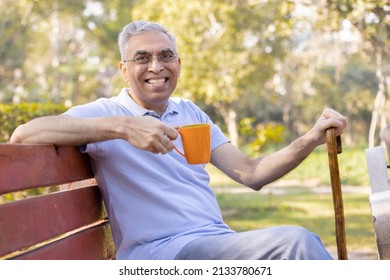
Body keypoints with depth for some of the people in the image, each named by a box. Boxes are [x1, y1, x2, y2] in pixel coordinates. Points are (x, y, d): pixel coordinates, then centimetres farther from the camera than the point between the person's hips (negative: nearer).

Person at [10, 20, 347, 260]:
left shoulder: (190, 112, 20)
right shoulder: (105, 113, 0)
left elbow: (250, 173, 13)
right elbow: (23, 134, -18)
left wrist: (312, 139, -2)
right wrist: (122, 126, -28)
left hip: (221, 243, 7)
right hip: (158, 252, -7)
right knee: (296, 242, -26)